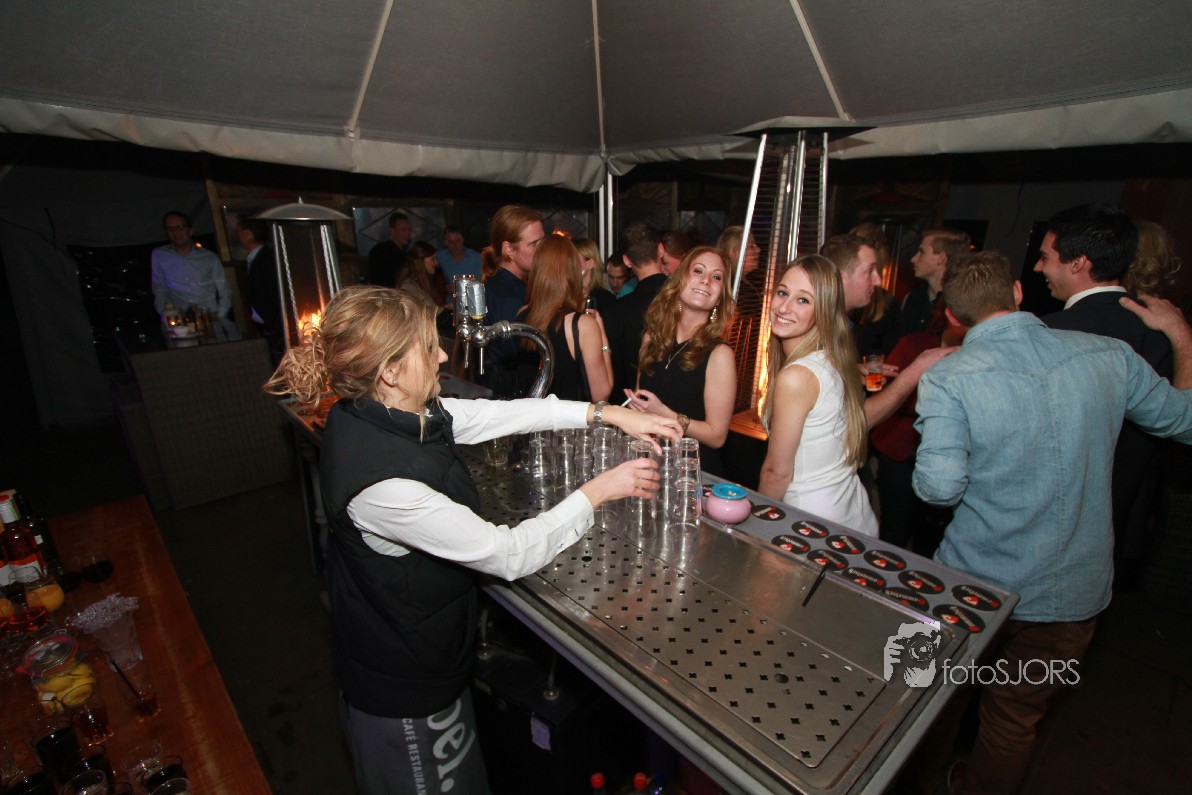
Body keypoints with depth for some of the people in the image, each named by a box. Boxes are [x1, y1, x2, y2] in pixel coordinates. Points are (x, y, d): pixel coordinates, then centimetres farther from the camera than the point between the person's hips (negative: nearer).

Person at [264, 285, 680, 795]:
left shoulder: (379, 410, -11)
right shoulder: (383, 482, -37)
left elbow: (494, 413, -7)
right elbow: (509, 555, -29)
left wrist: (608, 415, -8)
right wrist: (598, 491, -19)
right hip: (405, 683, -7)